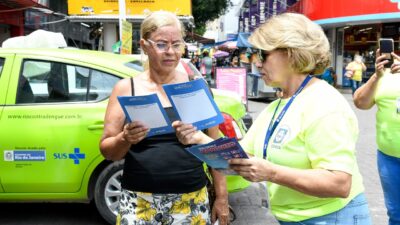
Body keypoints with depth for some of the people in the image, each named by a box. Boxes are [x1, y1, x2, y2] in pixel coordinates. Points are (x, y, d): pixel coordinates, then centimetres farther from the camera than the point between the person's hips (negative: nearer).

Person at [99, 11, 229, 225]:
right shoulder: (126, 88, -1)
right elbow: (107, 150, 1)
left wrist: (222, 197, 3)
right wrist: (125, 139, -19)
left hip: (191, 200, 0)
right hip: (139, 201, 0)